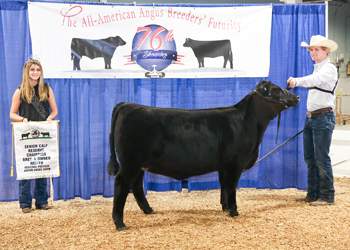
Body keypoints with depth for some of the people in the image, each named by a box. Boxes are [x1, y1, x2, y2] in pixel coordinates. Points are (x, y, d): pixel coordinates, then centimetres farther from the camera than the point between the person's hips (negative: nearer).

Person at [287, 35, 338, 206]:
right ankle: (313, 195, 17)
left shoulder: (329, 68, -9)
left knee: (322, 158, -8)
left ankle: (327, 197, 0)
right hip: (310, 117, 9)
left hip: (323, 117, -9)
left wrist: (297, 81, -47)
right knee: (310, 158, 10)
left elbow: (316, 79, -30)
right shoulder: (317, 68, 19)